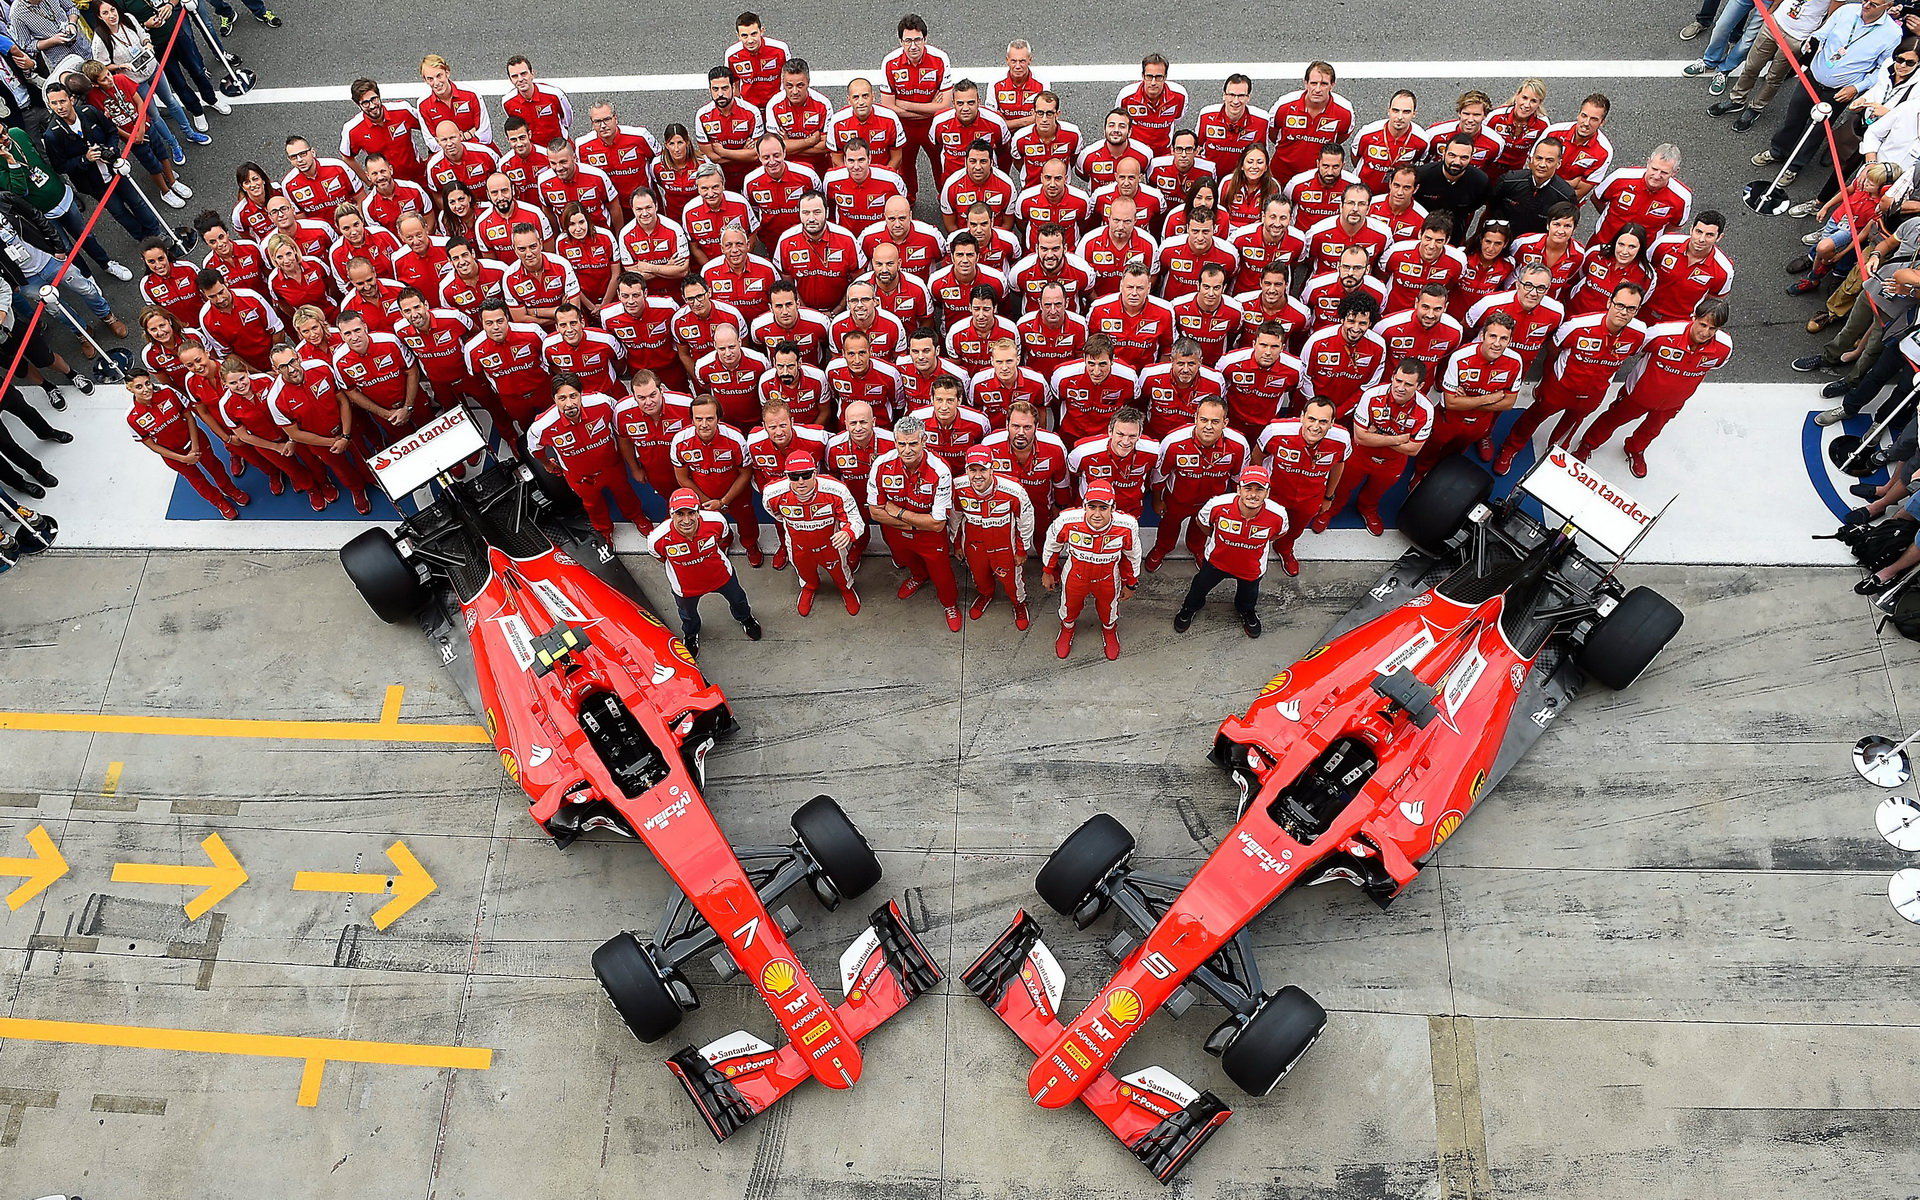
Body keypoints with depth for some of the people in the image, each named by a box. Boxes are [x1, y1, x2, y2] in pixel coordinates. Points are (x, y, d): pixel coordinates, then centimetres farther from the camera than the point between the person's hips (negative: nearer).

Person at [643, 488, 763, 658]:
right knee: (688, 614, 31)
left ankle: (745, 618, 70)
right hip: (685, 586, -1)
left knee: (737, 598, 32)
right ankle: (691, 633, 69)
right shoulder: (658, 538, -39)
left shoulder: (715, 521, -36)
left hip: (721, 574, 1)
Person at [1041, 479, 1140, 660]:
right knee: (1070, 606, 30)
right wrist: (1048, 572, 3)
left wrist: (1130, 584, 5)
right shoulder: (1066, 521, -36)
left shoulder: (1127, 526, -33)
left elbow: (1132, 556, -10)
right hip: (1075, 576, 0)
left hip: (1108, 580, 0)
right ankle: (1067, 628, 67)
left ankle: (1110, 630, 67)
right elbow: (1052, 546, -11)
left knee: (1108, 609, 30)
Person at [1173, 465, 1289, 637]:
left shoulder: (1278, 515, -34)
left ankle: (1247, 611, 69)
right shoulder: (1218, 505, -37)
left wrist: (1258, 543, 3)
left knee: (1248, 594, 32)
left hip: (1252, 567, 1)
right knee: (1201, 586, 28)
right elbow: (1201, 522, -10)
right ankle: (1190, 608, 64)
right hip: (1216, 559, -1)